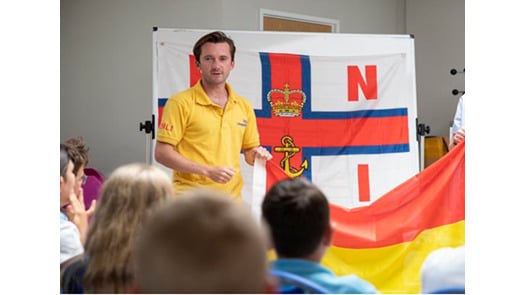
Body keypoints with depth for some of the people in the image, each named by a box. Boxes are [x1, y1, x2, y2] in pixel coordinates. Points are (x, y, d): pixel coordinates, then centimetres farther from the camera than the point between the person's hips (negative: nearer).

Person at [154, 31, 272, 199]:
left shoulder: (244, 106, 12)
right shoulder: (181, 103, -4)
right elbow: (162, 153, -8)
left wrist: (256, 155, -2)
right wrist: (208, 171, -15)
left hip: (232, 197, 5)